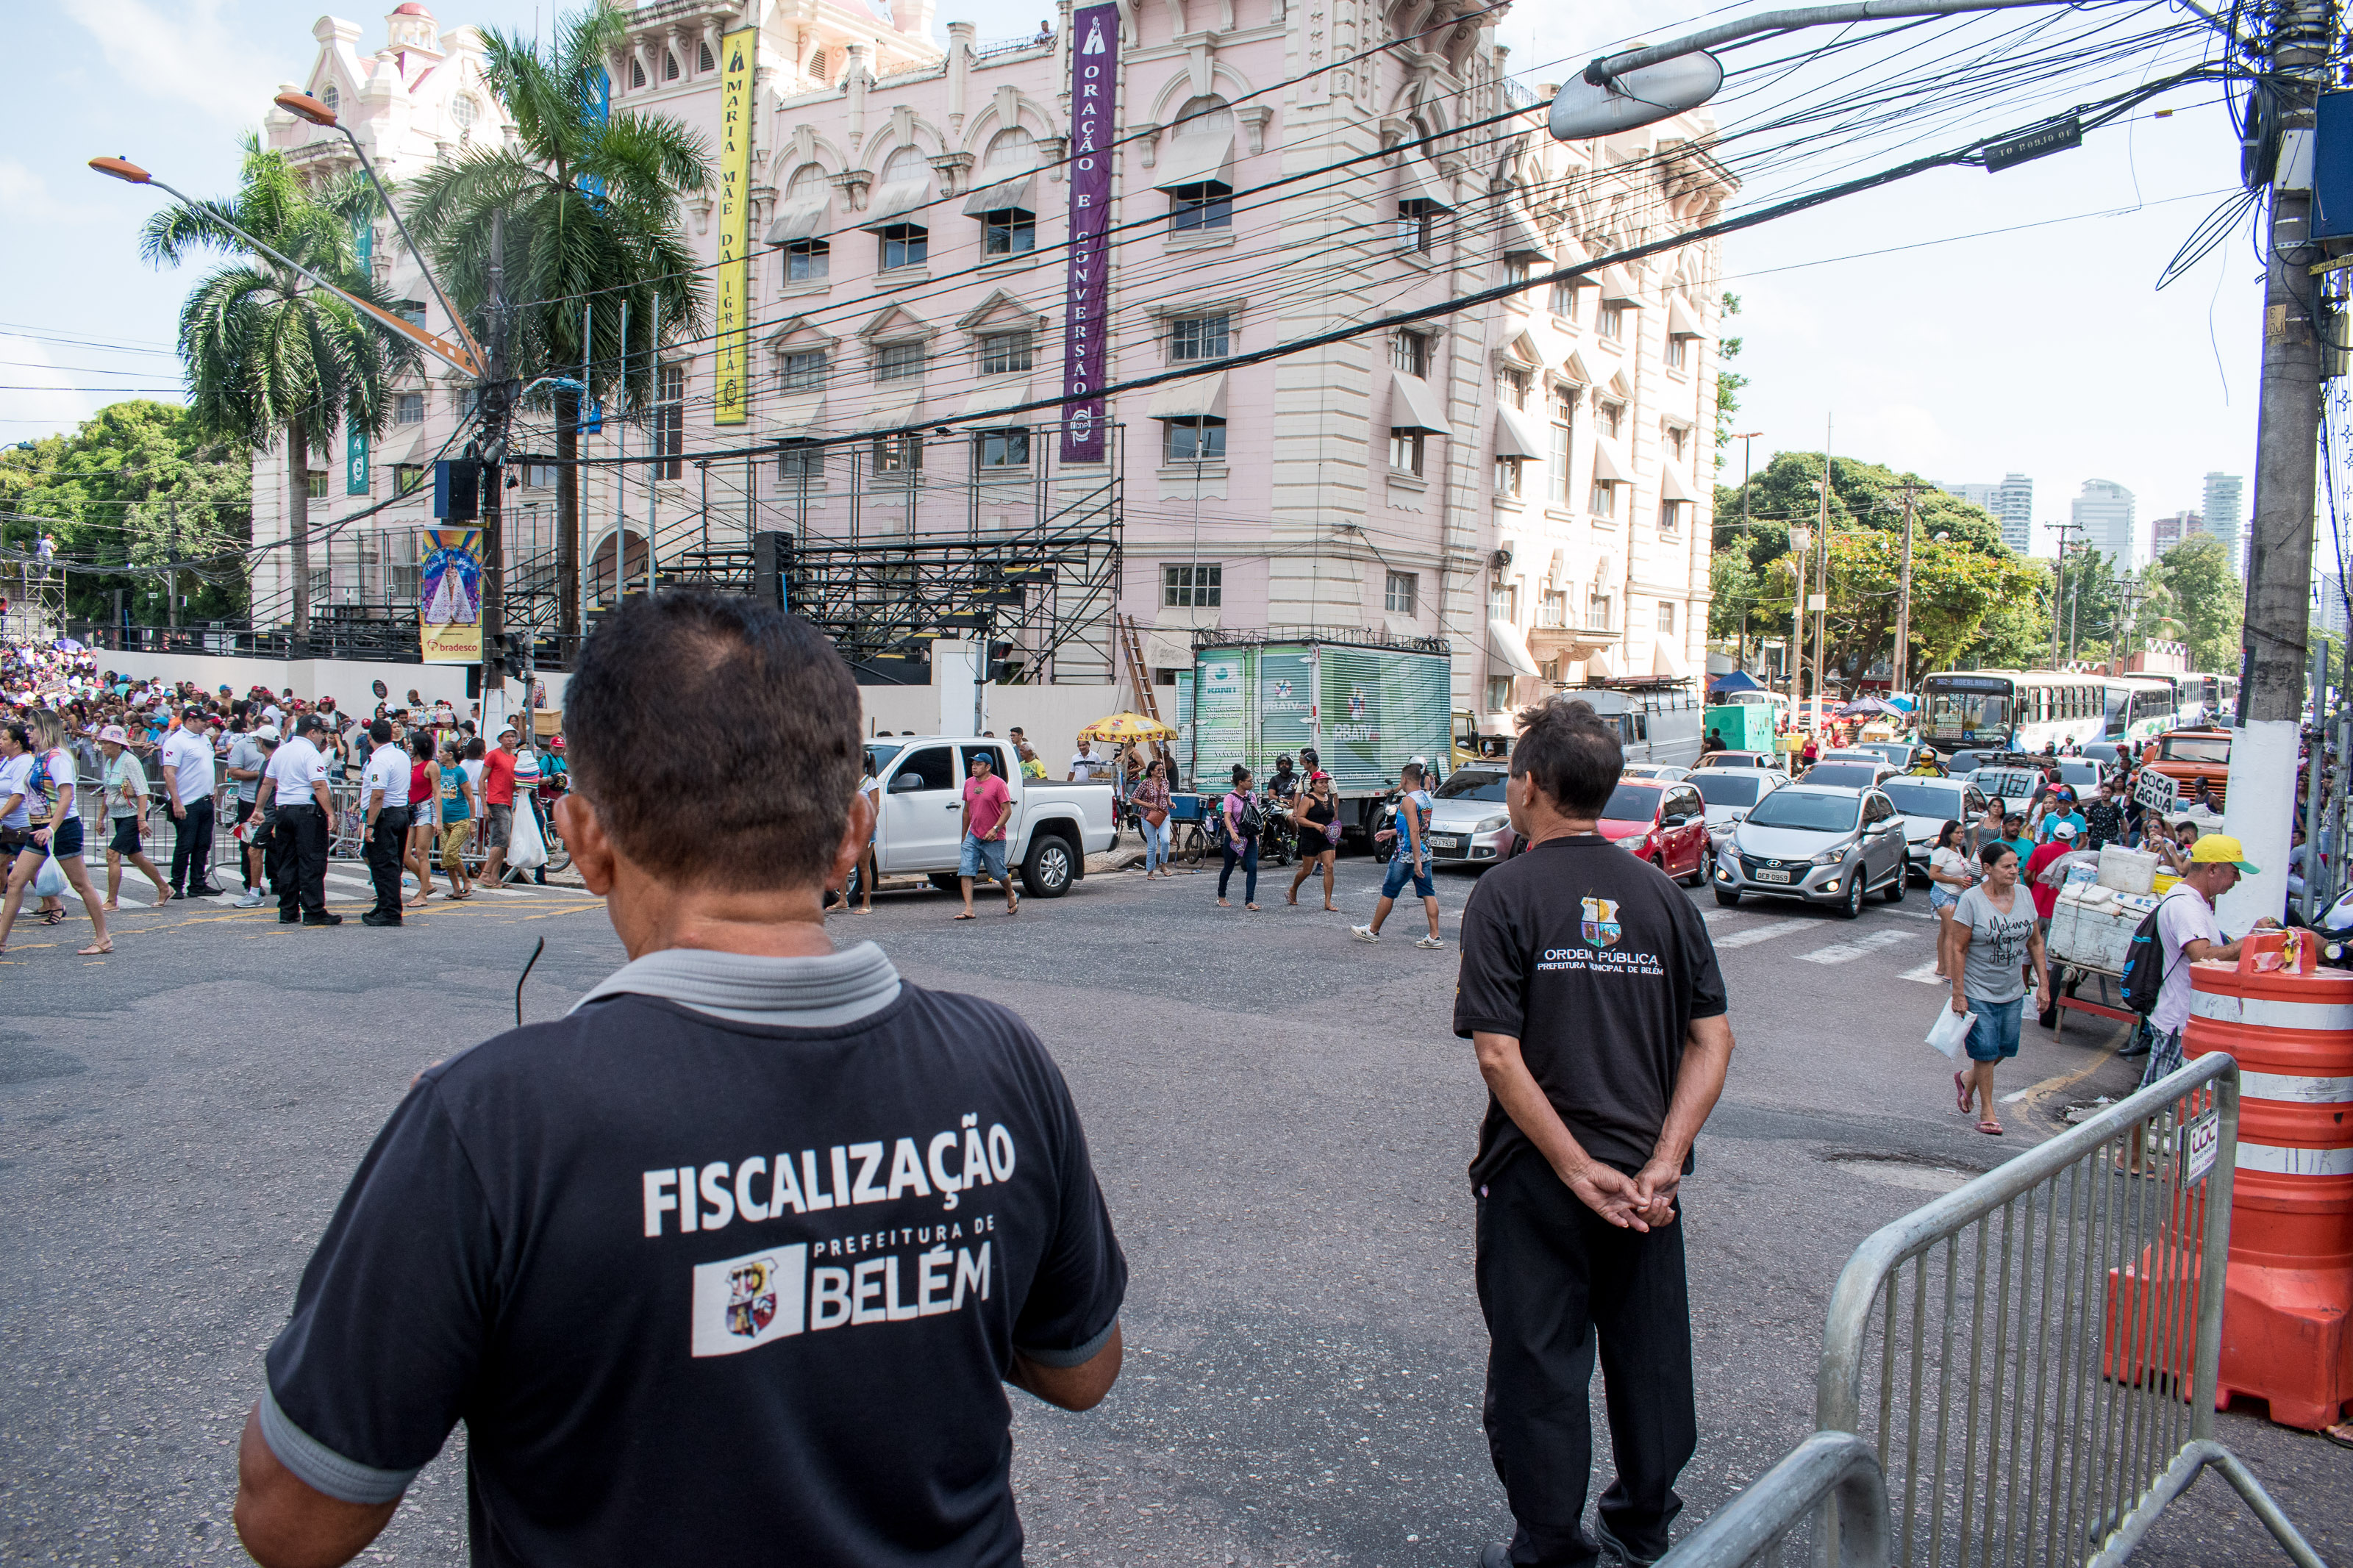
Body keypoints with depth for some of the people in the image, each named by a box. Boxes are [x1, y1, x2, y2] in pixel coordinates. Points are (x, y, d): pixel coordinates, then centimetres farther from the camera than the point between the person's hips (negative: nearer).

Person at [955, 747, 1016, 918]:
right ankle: (968, 910, -11)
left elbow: (1007, 810, -11)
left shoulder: (998, 783, -9)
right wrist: (964, 835, 20)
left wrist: (995, 829, -22)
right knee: (965, 872, -10)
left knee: (999, 873, 7)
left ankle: (1011, 897, 35)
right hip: (973, 836, 5)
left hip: (993, 838, -5)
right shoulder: (969, 783, 10)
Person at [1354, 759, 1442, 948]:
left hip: (1406, 855, -8)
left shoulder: (1408, 800, -16)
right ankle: (1434, 936, 2)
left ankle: (1373, 931, 15)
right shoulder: (1426, 797, 10)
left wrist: (1416, 861, -25)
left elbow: (1414, 832, -23)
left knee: (1388, 893, 4)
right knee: (1428, 893, 5)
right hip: (1425, 853, 8)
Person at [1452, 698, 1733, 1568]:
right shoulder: (1662, 892, 2)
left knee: (1538, 1368, 10)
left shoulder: (1507, 894, -11)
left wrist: (1580, 1171, -15)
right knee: (1651, 1358, 20)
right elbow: (1712, 1040, -3)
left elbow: (1499, 1054, -18)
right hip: (1645, 1179, 5)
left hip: (1537, 1177, -4)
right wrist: (1661, 1165, -8)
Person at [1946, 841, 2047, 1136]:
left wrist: (2042, 984, 7)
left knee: (2006, 1048, 12)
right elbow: (1958, 949, -14)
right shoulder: (1972, 900, -15)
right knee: (1986, 1050, -1)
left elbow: (2036, 942, 11)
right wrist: (1958, 994, -15)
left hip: (2013, 992, 5)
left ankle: (1968, 1079, 40)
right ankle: (1987, 1111, 16)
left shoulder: (2024, 896, 1)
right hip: (1979, 992, -5)